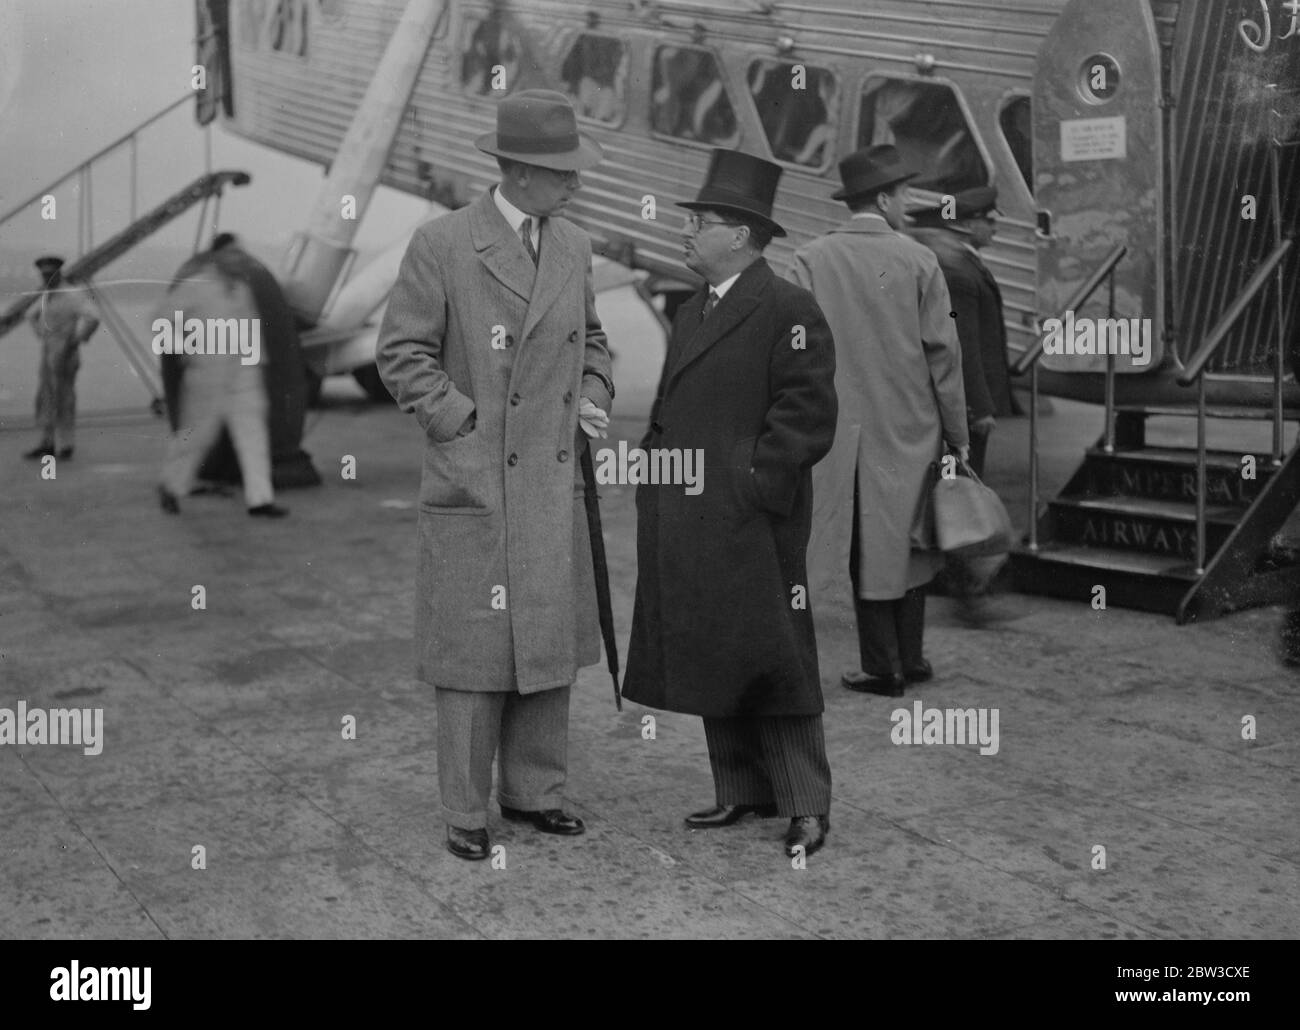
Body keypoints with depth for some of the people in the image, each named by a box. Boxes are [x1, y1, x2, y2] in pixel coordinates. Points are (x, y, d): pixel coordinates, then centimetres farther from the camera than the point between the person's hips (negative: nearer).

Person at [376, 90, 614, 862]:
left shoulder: (574, 248, 8)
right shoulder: (442, 245, -9)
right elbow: (402, 354, -7)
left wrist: (593, 396, 5)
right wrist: (462, 420, -14)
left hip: (556, 487, 6)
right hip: (473, 485, -5)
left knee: (551, 646, 12)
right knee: (474, 652, 1)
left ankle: (535, 791, 27)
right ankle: (466, 812, 14)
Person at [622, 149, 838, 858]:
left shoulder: (788, 310, -8)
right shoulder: (690, 314, 19)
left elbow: (808, 413, -14)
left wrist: (752, 483, -17)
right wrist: (654, 468, 12)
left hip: (753, 527, -8)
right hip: (684, 529, 8)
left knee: (770, 661, -4)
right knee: (711, 661, 11)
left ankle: (807, 809, 5)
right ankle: (740, 793, 22)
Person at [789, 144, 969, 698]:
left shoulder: (810, 261, -4)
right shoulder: (918, 261, -5)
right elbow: (943, 355, -3)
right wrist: (958, 434, 5)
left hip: (845, 429, 0)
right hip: (911, 428, 0)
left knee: (868, 546, 6)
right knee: (907, 539, 14)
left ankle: (883, 667, 10)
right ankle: (911, 659, 21)